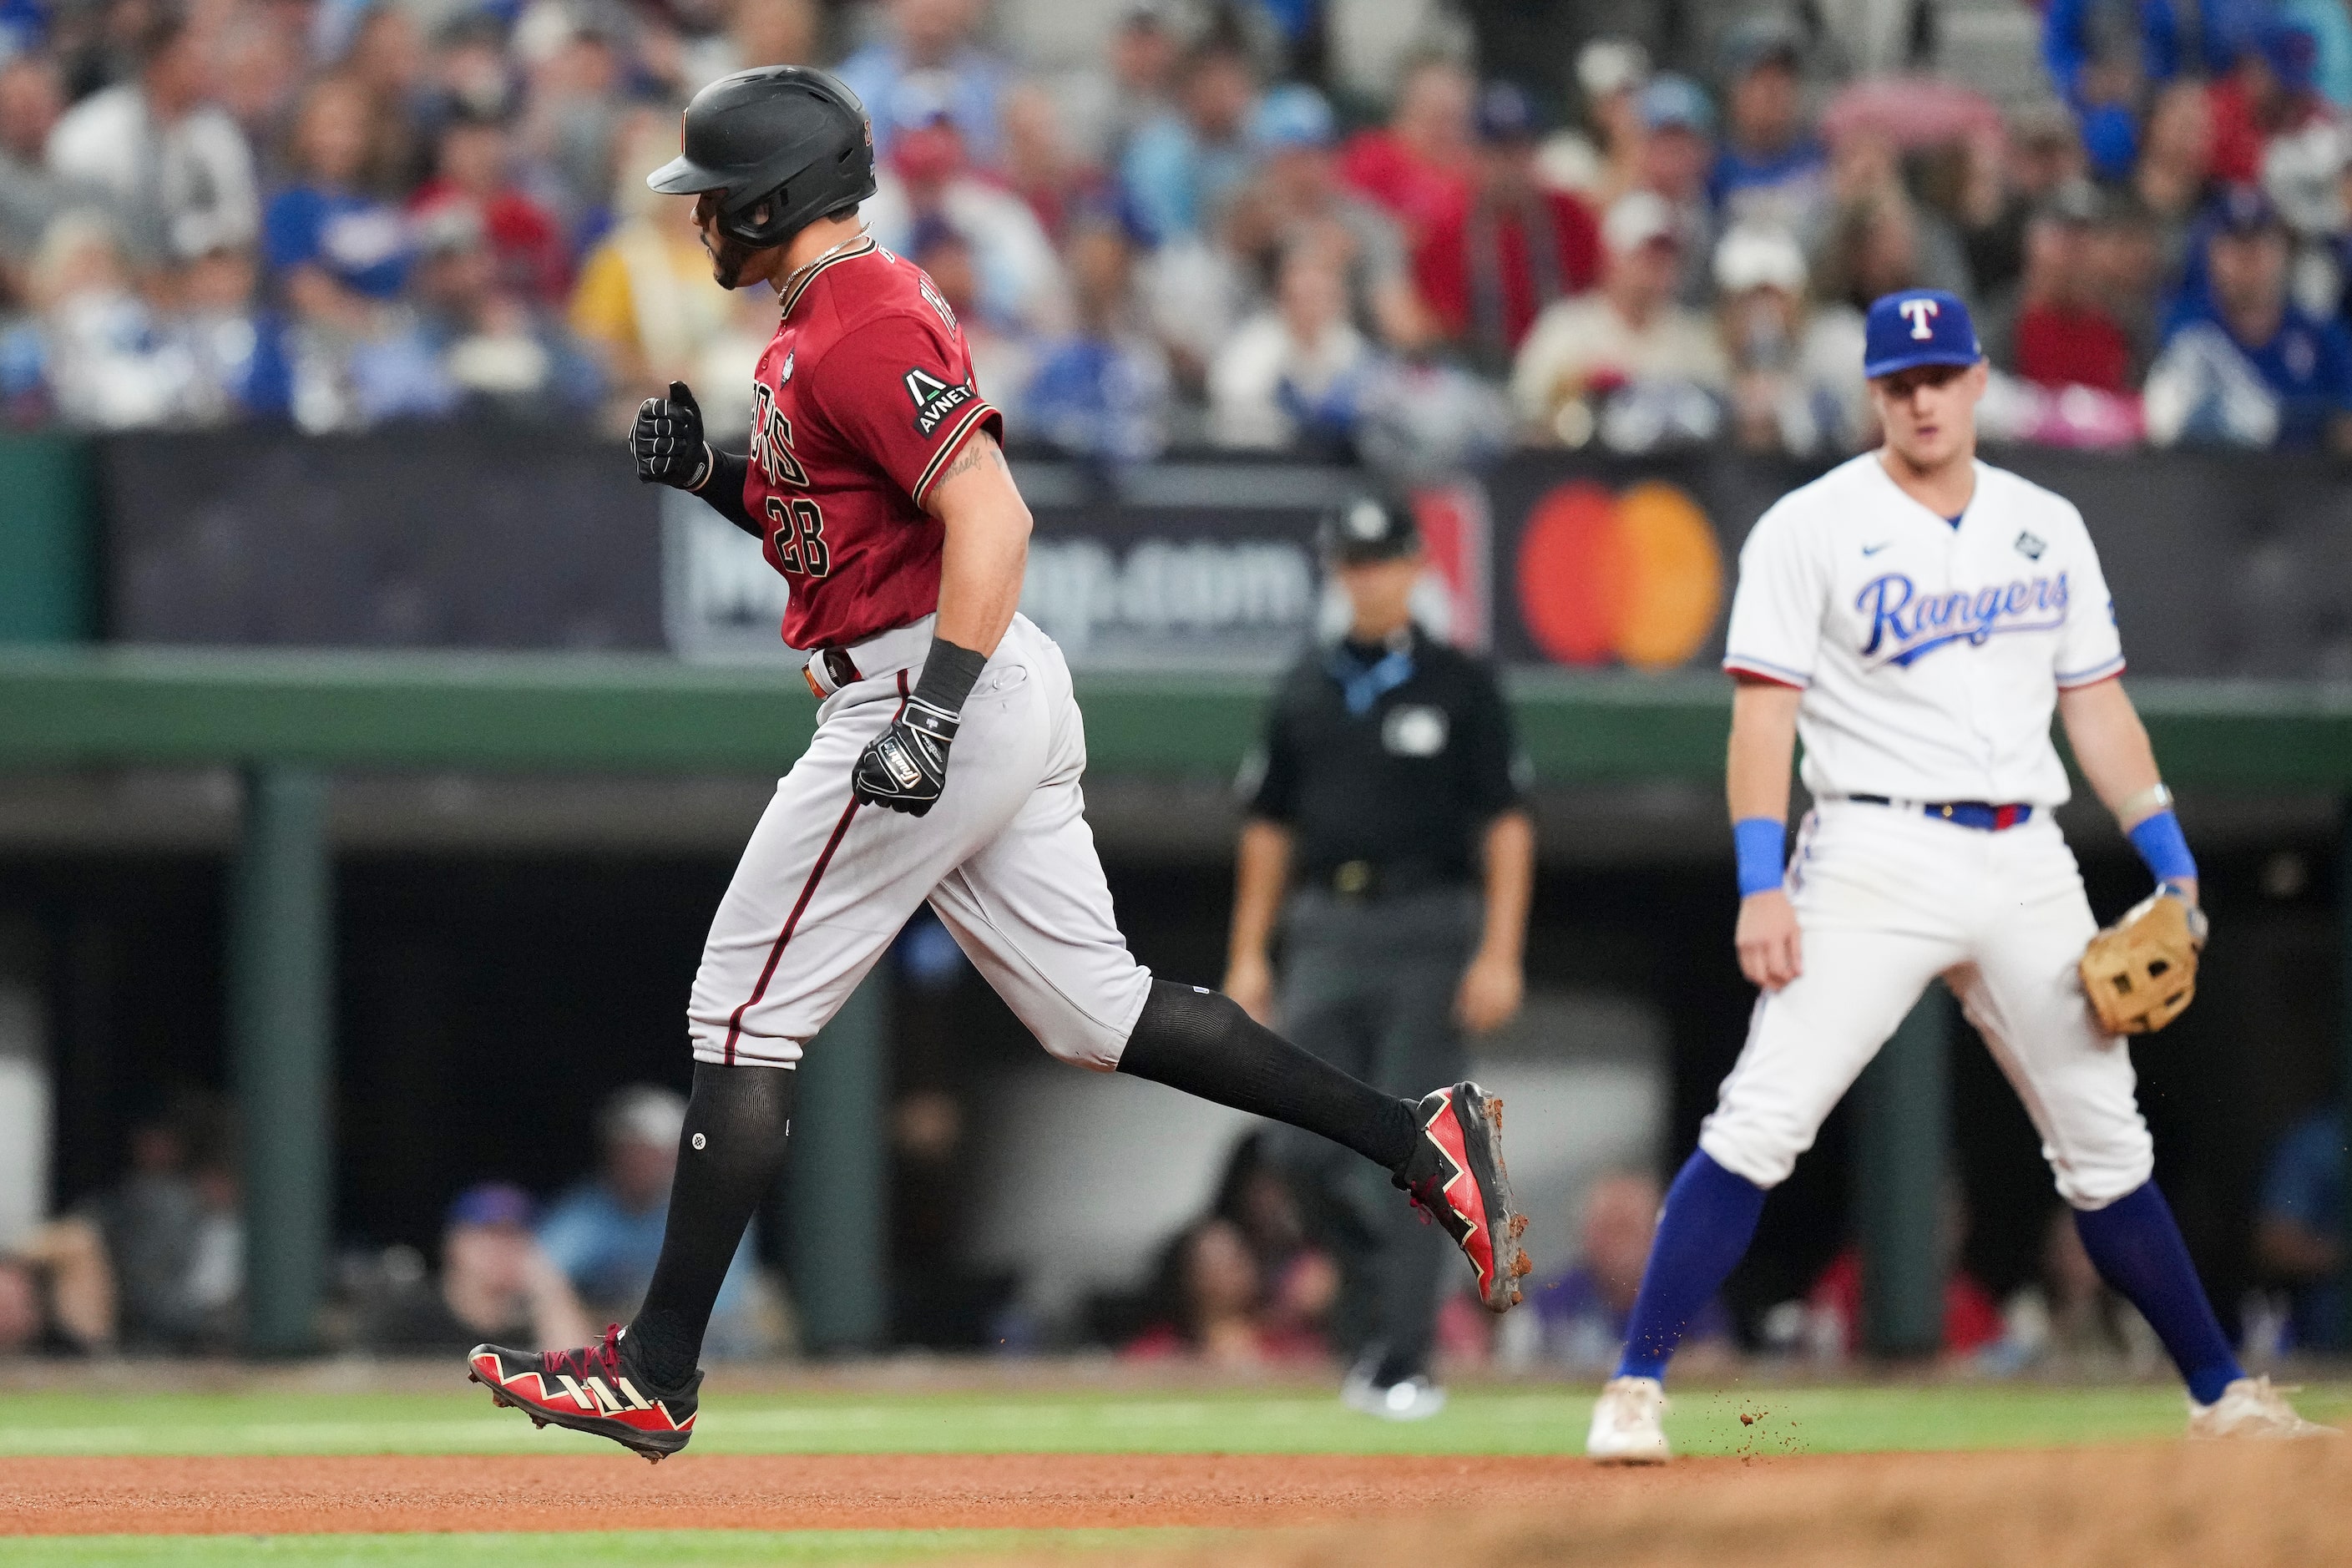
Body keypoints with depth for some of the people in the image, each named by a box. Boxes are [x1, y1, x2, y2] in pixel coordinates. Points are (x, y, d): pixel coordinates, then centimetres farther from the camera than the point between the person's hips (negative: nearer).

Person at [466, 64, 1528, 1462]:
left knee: (745, 1019, -5)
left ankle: (656, 1375, -4)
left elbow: (992, 516, -25)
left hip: (931, 687, -11)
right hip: (1008, 700, 11)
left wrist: (933, 716, -32)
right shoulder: (850, 314, 18)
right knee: (1098, 1009, 11)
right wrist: (713, 478, 11)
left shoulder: (858, 330, -14)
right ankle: (1421, 1142, 5)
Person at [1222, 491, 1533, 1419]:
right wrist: (1248, 953, 10)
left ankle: (1405, 1365, -6)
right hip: (1325, 930, 4)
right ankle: (1379, 1314, 20)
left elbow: (1508, 825, -2)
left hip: (1430, 933, -4)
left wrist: (1500, 953, -11)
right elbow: (1269, 825, 17)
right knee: (1315, 1151, -3)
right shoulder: (1305, 691, 13)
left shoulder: (1459, 687, 1)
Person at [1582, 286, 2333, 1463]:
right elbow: (1763, 712, -6)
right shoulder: (1809, 528, -1)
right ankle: (1634, 1393, -15)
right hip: (1878, 856, -4)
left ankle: (2222, 1396, 20)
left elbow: (2097, 703, 17)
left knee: (2106, 1146, 10)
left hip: (2028, 867, 4)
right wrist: (1763, 884, -17)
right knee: (1761, 1123, -16)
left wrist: (2173, 866, 7)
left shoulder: (2049, 527, 13)